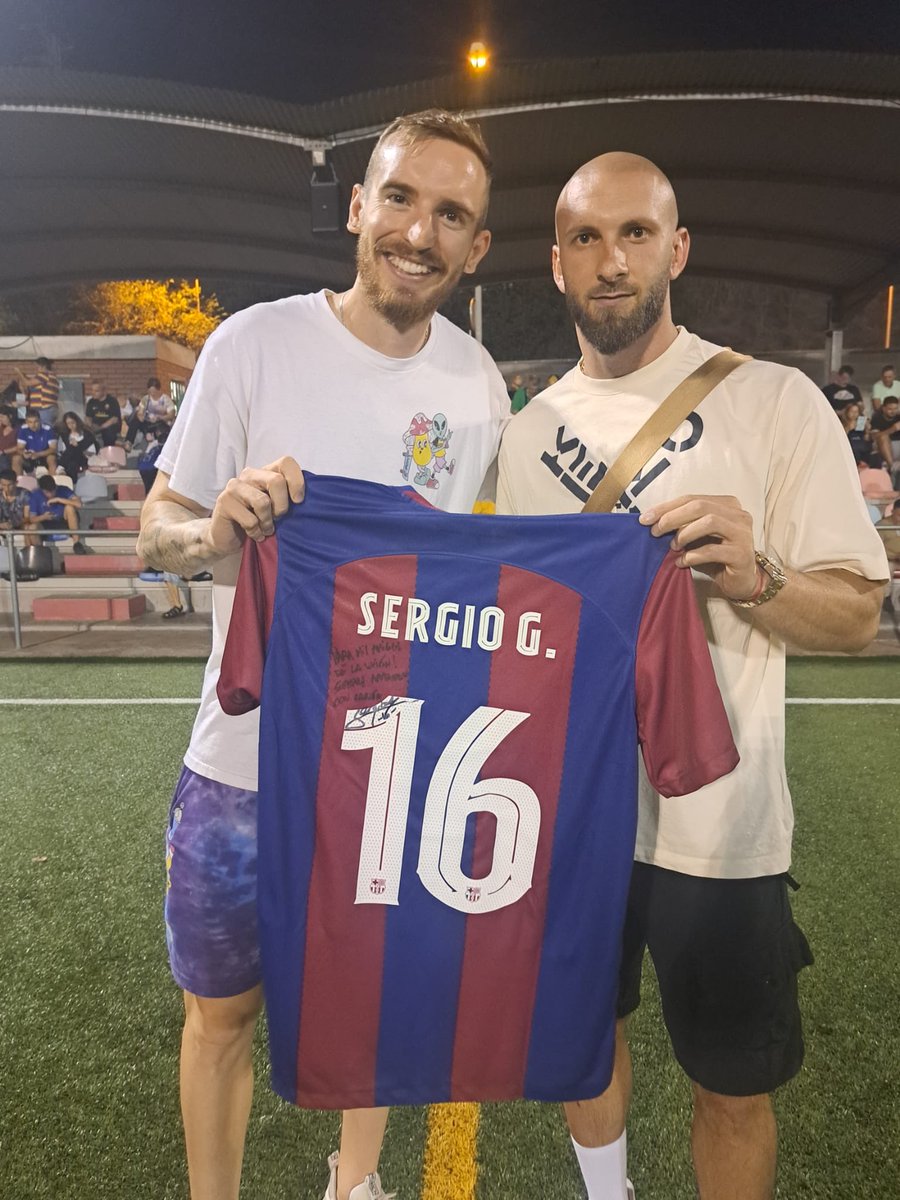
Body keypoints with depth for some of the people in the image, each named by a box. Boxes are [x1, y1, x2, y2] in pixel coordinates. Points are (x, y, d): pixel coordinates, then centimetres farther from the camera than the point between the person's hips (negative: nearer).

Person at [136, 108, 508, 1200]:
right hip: (249, 756, -2)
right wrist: (218, 530, -28)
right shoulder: (255, 342, -10)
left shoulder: (479, 383, -1)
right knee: (222, 1013, 16)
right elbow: (157, 532, -6)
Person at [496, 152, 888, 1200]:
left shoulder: (774, 402, -8)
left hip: (713, 824, -4)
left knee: (732, 1083, 13)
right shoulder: (528, 431, 5)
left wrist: (750, 578, -27)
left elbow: (856, 611, -8)